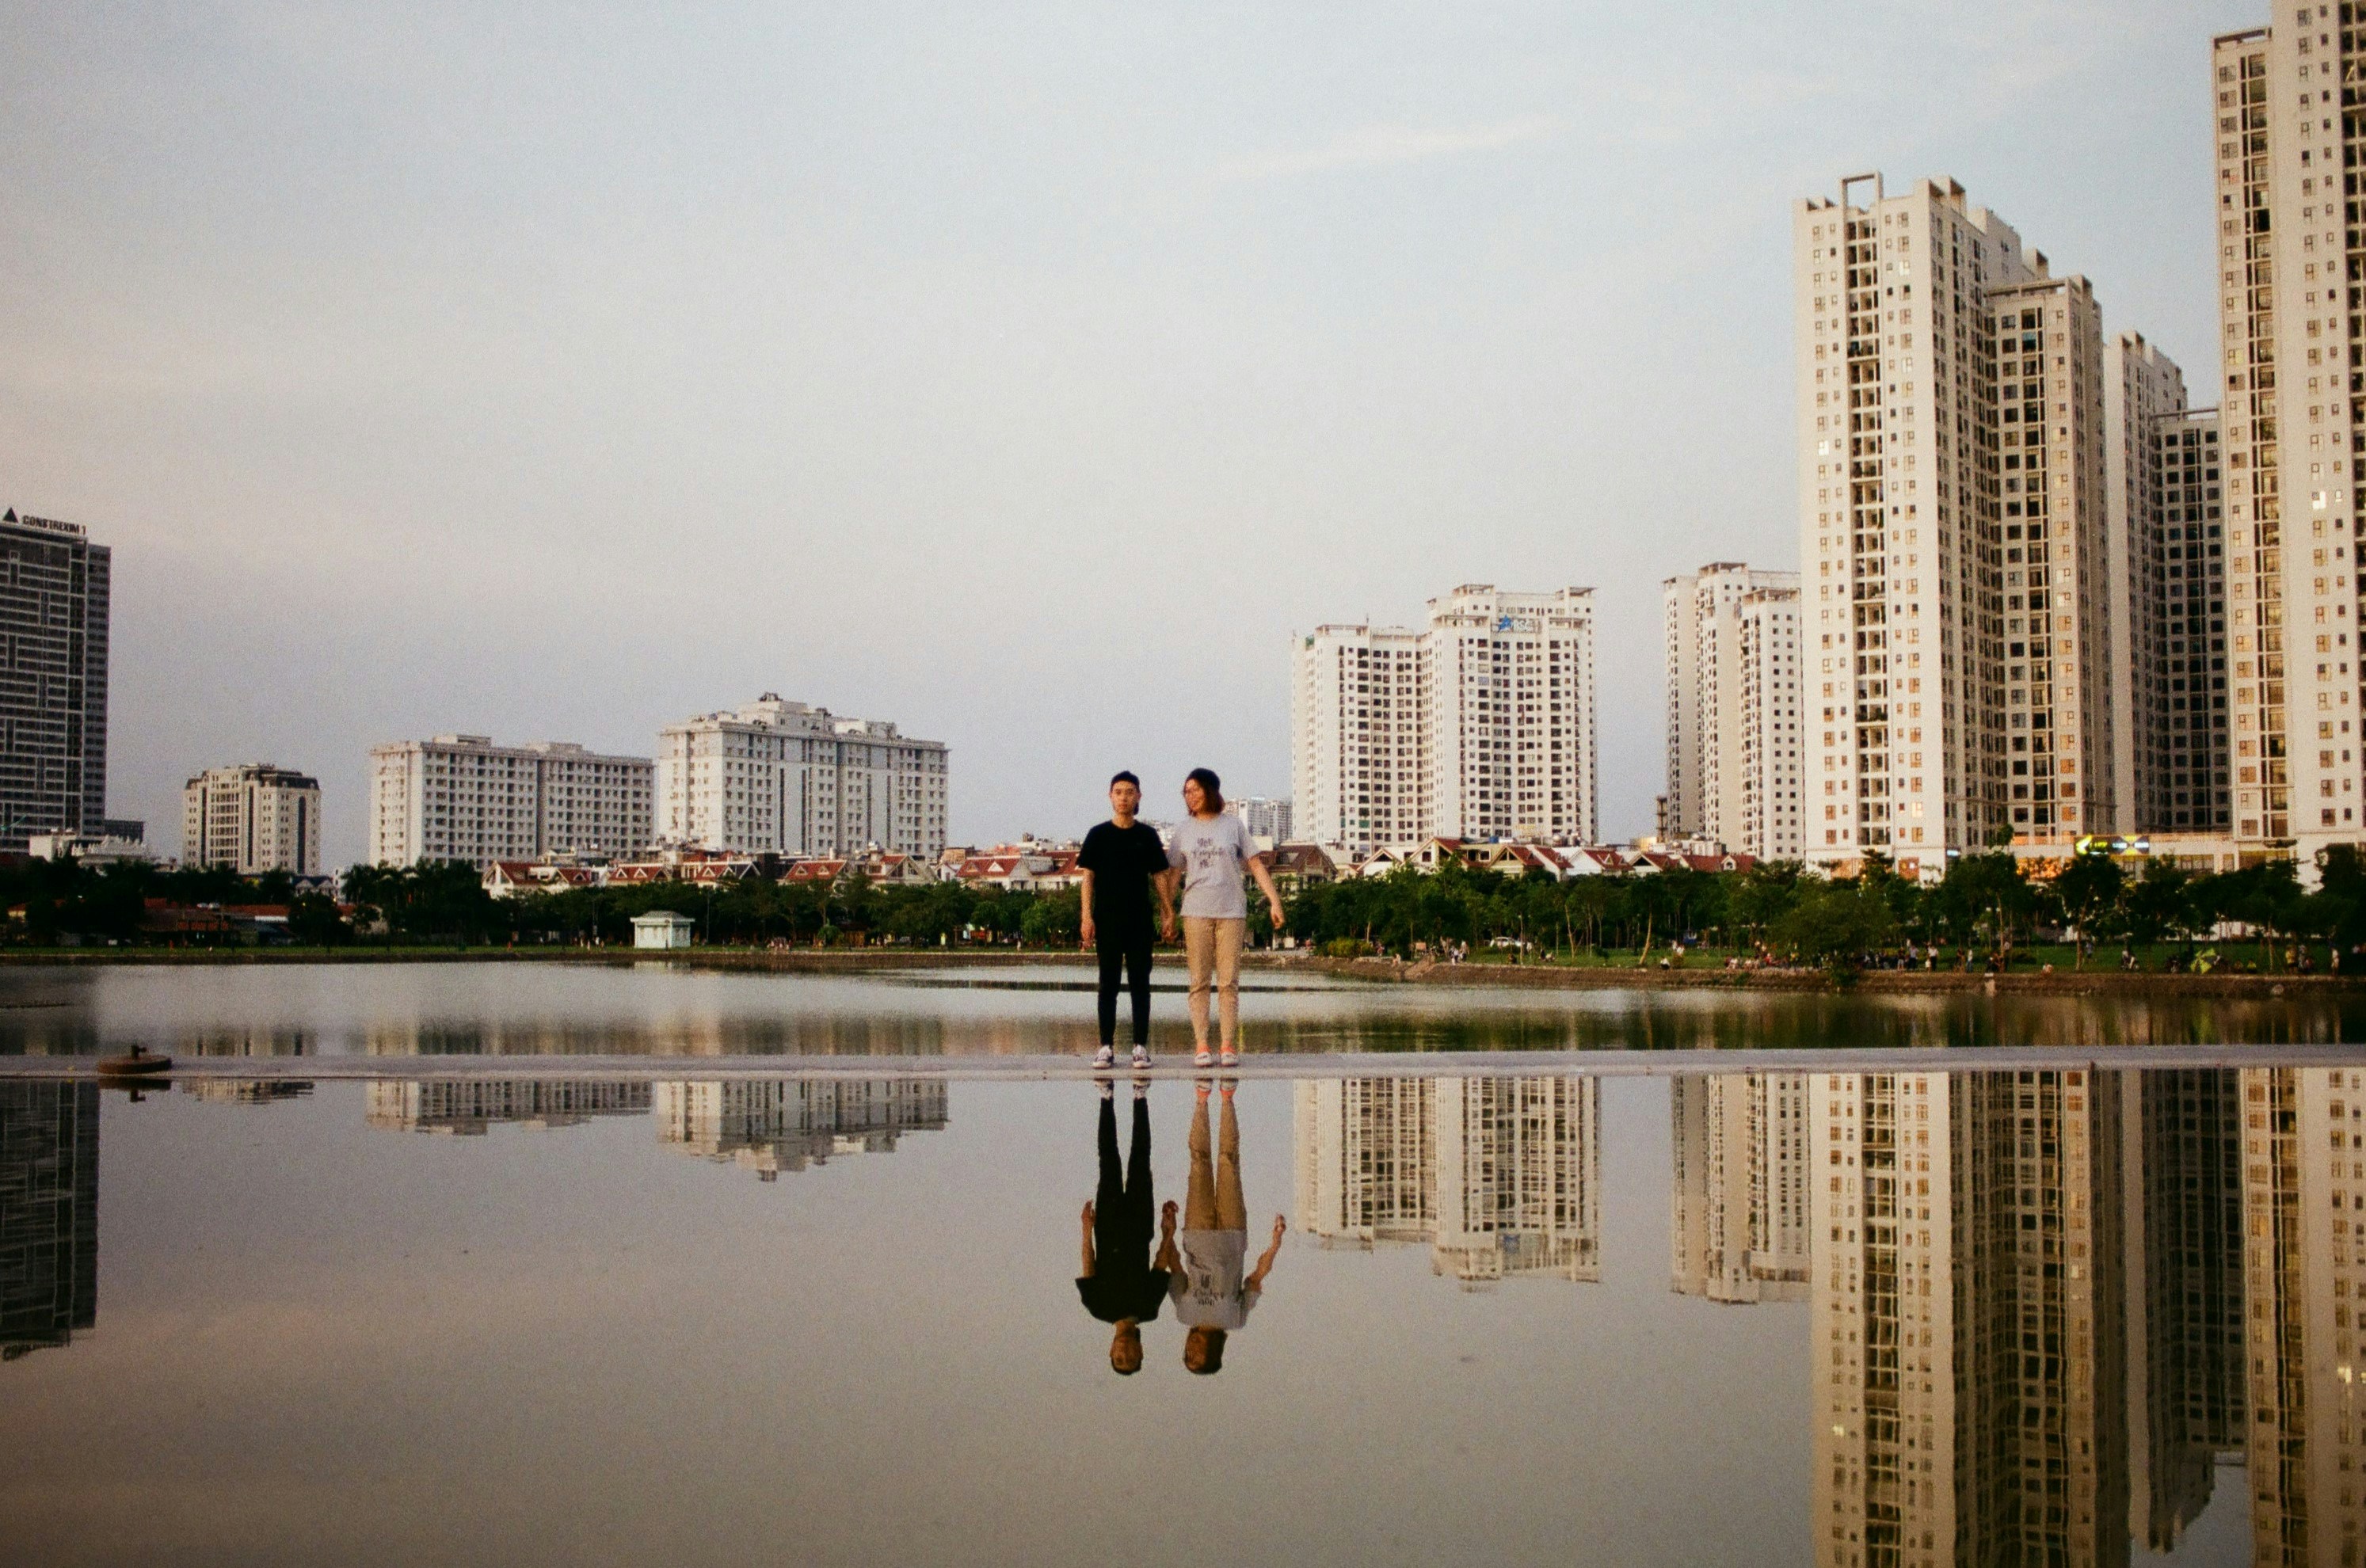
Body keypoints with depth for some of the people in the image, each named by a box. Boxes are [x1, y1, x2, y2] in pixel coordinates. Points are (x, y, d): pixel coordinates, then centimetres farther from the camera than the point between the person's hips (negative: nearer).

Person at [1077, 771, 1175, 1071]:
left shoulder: (1147, 835, 6)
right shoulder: (1098, 835, 3)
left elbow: (1159, 875, 9)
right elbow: (1088, 876, 3)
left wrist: (1167, 910, -1)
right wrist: (1087, 917, -5)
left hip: (1140, 920, 1)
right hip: (1107, 921, -1)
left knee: (1140, 983, 2)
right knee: (1108, 983, 2)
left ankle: (1141, 1046, 5)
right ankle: (1107, 1047, 5)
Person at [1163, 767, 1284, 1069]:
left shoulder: (1233, 825, 6)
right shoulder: (1185, 830, 9)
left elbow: (1256, 864, 5)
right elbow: (1173, 874, 10)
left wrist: (1274, 900, -2)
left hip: (1231, 911, -1)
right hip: (1196, 912, 1)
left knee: (1228, 982, -1)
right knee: (1199, 982, -1)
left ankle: (1230, 1046, 1)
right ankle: (1201, 1046, 0)